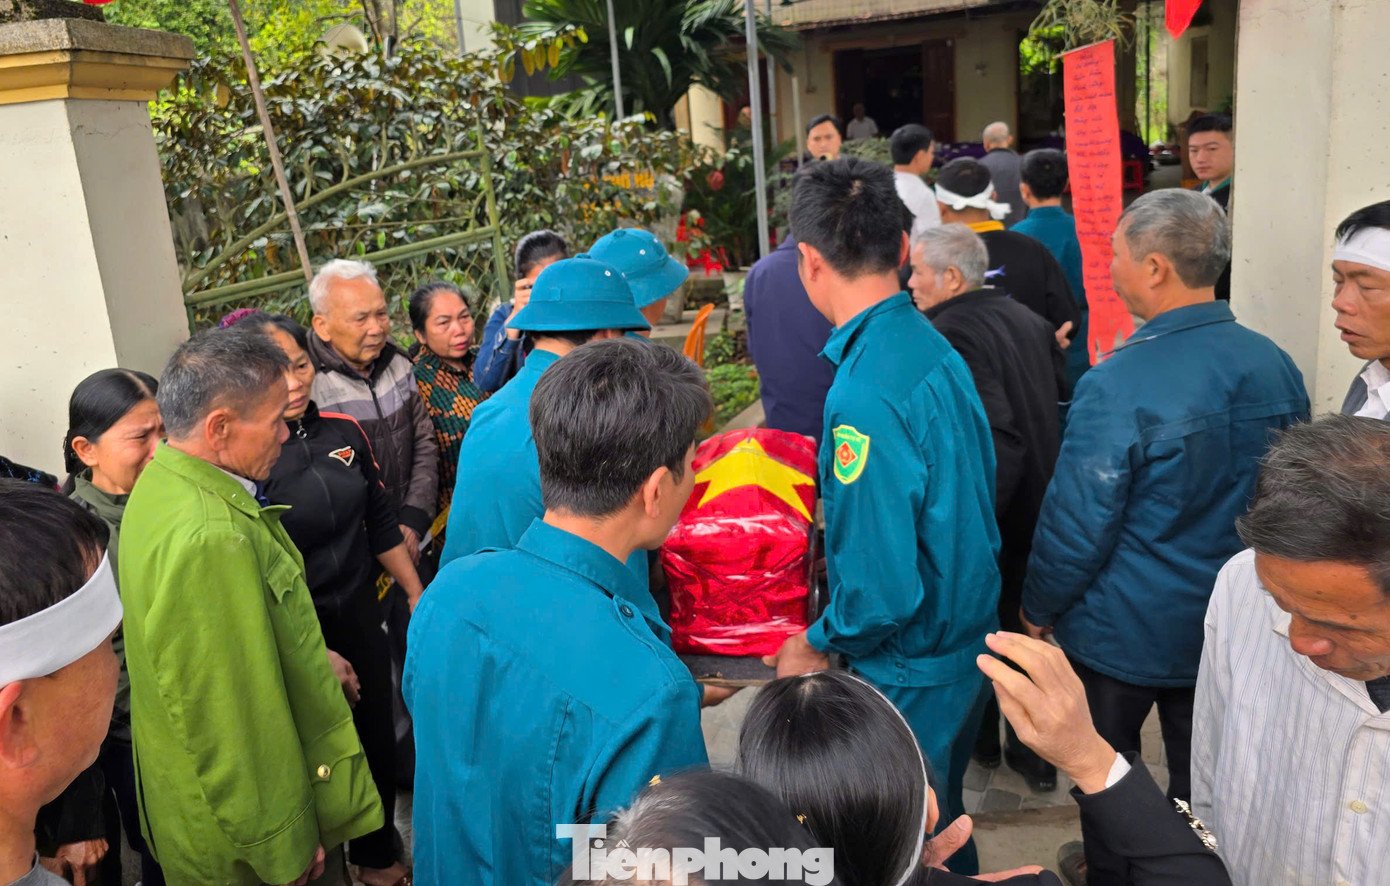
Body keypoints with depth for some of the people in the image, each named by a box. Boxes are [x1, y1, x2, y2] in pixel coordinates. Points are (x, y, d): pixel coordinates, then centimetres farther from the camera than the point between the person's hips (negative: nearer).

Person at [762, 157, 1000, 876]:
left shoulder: (865, 395, -29)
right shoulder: (933, 347, -1)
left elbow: (883, 587, -28)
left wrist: (816, 645, -10)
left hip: (912, 677, -8)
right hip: (968, 644, 8)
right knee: (940, 824, 28)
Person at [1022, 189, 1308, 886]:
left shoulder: (1117, 385, -26)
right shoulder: (1276, 367, -6)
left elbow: (1077, 522, -21)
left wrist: (1038, 608, -4)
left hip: (1125, 634, -5)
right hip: (1234, 628, 6)